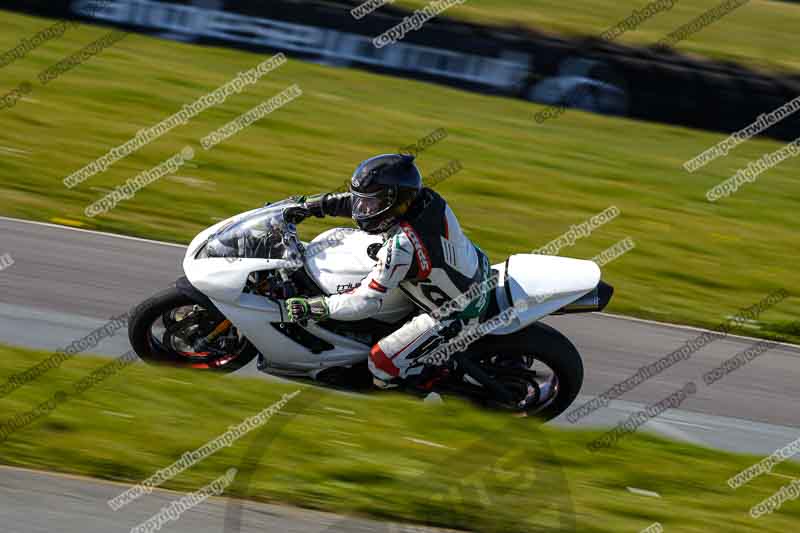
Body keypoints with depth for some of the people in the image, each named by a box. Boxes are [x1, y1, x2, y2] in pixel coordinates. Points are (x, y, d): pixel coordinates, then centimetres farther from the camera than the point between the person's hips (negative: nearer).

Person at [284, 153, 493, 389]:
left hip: (458, 316, -8)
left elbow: (367, 302, -30)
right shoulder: (424, 197, -13)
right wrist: (315, 205, 3)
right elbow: (359, 200, 4)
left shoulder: (401, 246, -35)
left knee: (382, 365, -5)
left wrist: (312, 308, -26)